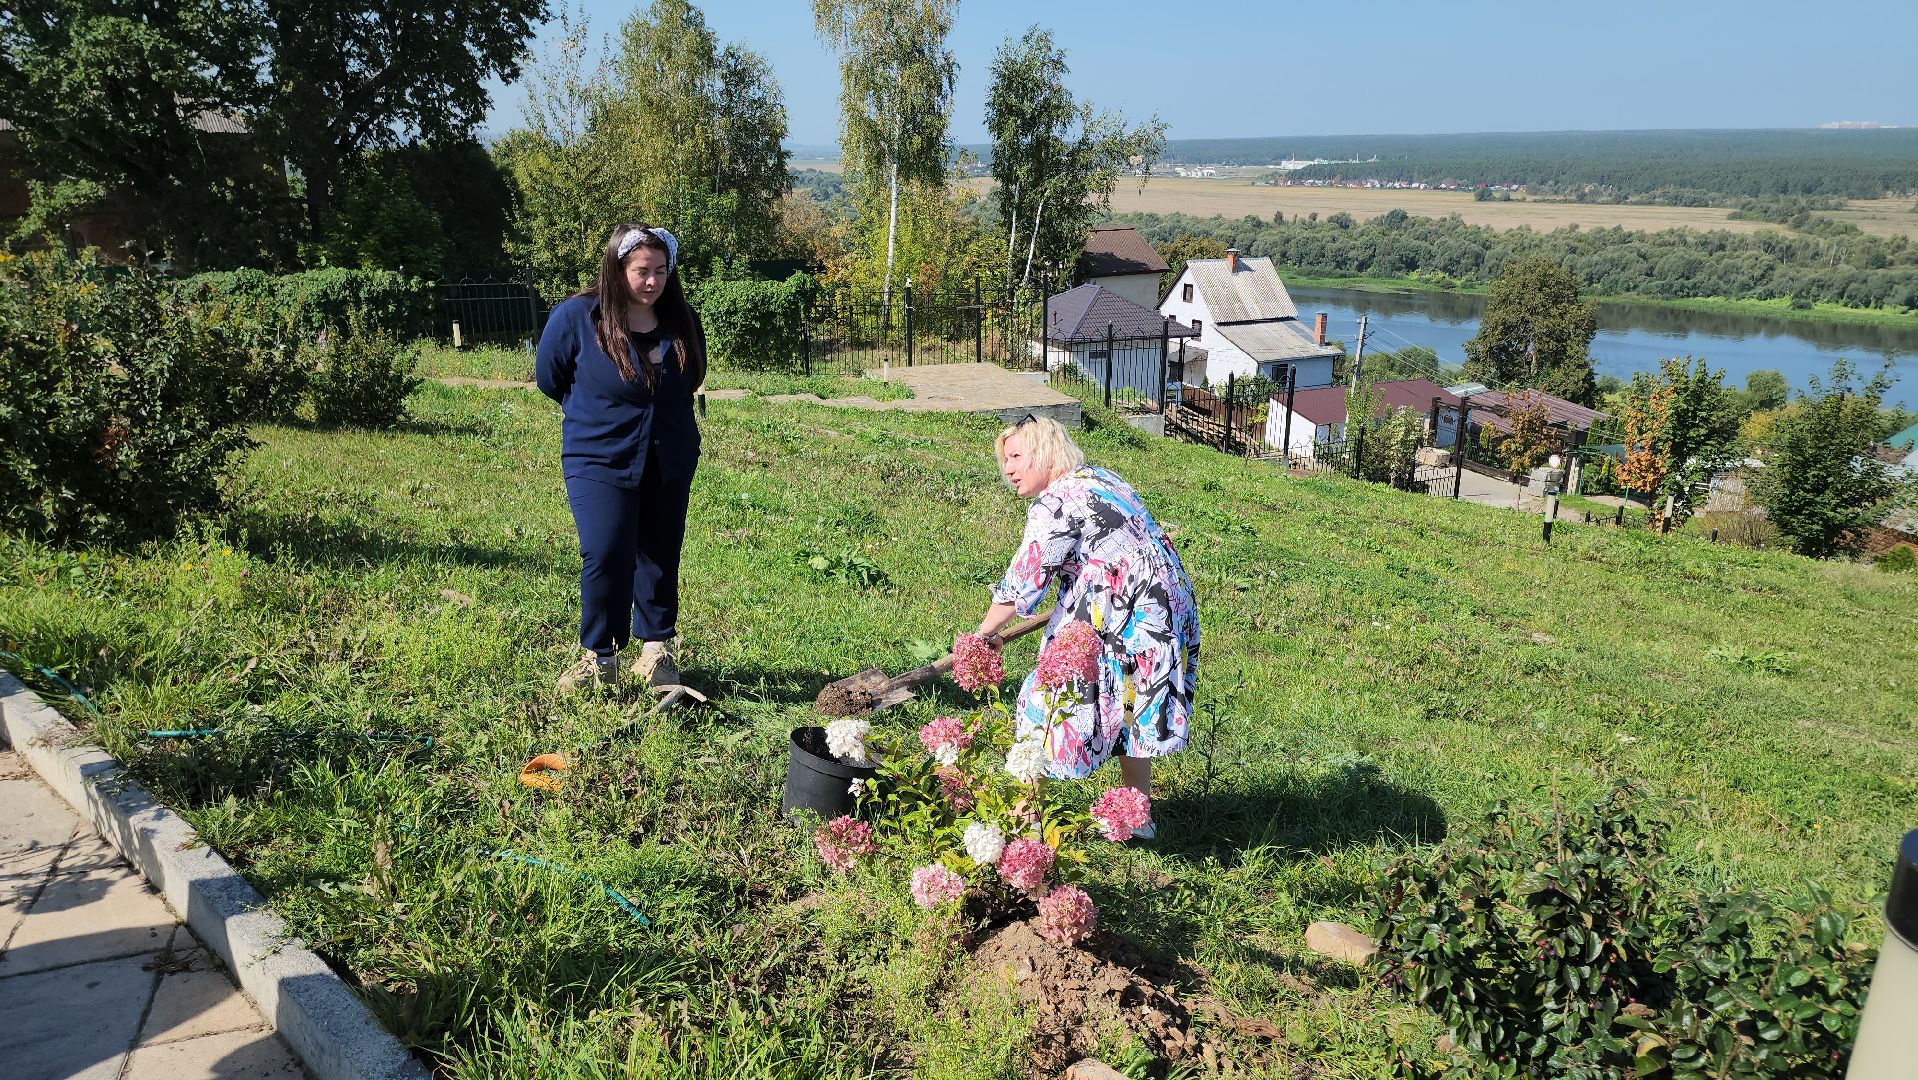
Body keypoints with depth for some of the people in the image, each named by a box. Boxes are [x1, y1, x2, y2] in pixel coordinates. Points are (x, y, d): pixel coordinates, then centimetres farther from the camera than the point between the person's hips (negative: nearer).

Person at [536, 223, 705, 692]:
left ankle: (657, 649, 23)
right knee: (605, 558, -11)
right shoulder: (576, 317, -11)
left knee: (661, 558, 9)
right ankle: (599, 658, 3)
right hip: (600, 462, -3)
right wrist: (595, 413, 11)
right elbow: (549, 378, 4)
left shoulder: (683, 322, -1)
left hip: (670, 464, 3)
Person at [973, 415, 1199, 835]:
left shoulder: (1054, 504, -14)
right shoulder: (1099, 478, 15)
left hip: (1125, 622, -10)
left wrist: (984, 631, -5)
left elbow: (1021, 584, -15)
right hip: (1168, 605, 10)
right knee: (1133, 709, 20)